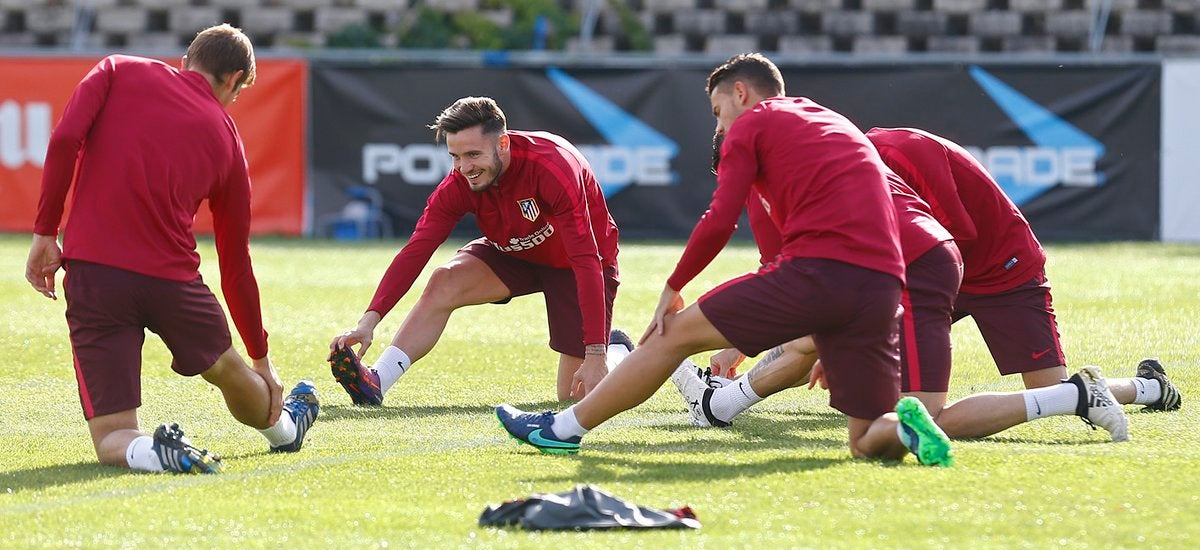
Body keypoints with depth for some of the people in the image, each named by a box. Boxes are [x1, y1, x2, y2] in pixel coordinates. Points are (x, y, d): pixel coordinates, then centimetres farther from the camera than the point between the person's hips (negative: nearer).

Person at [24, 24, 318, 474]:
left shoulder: (118, 71, 12)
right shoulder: (225, 137, 14)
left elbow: (65, 139, -8)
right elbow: (236, 263, 20)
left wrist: (45, 233, -2)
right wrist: (261, 361, 30)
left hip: (91, 269, -1)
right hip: (170, 276, 1)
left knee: (111, 437, 2)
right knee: (228, 368, 34)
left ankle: (149, 452, -28)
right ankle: (283, 428, 57)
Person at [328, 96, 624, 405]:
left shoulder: (552, 168, -36)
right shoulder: (460, 183, -21)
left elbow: (586, 260, -38)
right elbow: (416, 251, -25)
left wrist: (596, 355, -42)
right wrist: (370, 319, -39)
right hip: (515, 252, 4)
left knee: (576, 395, -6)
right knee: (443, 283, -25)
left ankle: (617, 350, 27)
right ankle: (375, 384, -27)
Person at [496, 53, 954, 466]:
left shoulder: (751, 123, 12)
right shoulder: (840, 125, 33)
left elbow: (719, 222, 1)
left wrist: (672, 288, 14)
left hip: (814, 270, -6)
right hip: (885, 285, 6)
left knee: (676, 334, 9)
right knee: (870, 442, 12)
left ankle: (563, 429, 16)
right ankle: (902, 426, -22)